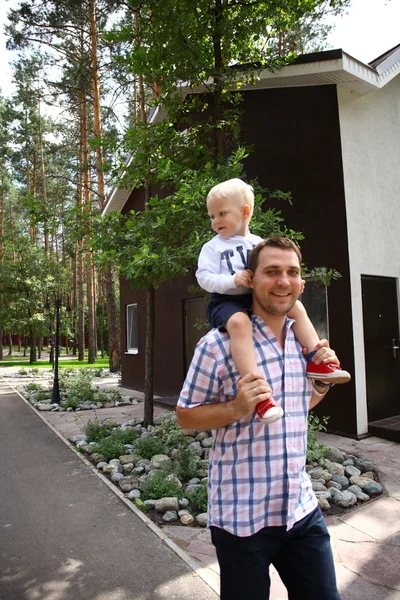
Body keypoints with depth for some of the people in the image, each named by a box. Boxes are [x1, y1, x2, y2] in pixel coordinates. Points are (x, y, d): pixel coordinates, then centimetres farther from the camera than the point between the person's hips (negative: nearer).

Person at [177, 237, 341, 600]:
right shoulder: (219, 343, -16)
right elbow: (186, 417, -8)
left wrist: (322, 383, -2)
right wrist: (238, 408, -25)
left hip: (302, 509, 6)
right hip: (241, 516, -5)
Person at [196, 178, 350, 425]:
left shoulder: (259, 243, 10)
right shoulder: (213, 247, -2)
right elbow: (203, 277, -11)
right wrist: (232, 280, -25)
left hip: (257, 299, 6)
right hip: (227, 301, -5)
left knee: (297, 307, 0)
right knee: (239, 322, -38)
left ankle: (316, 362, 3)